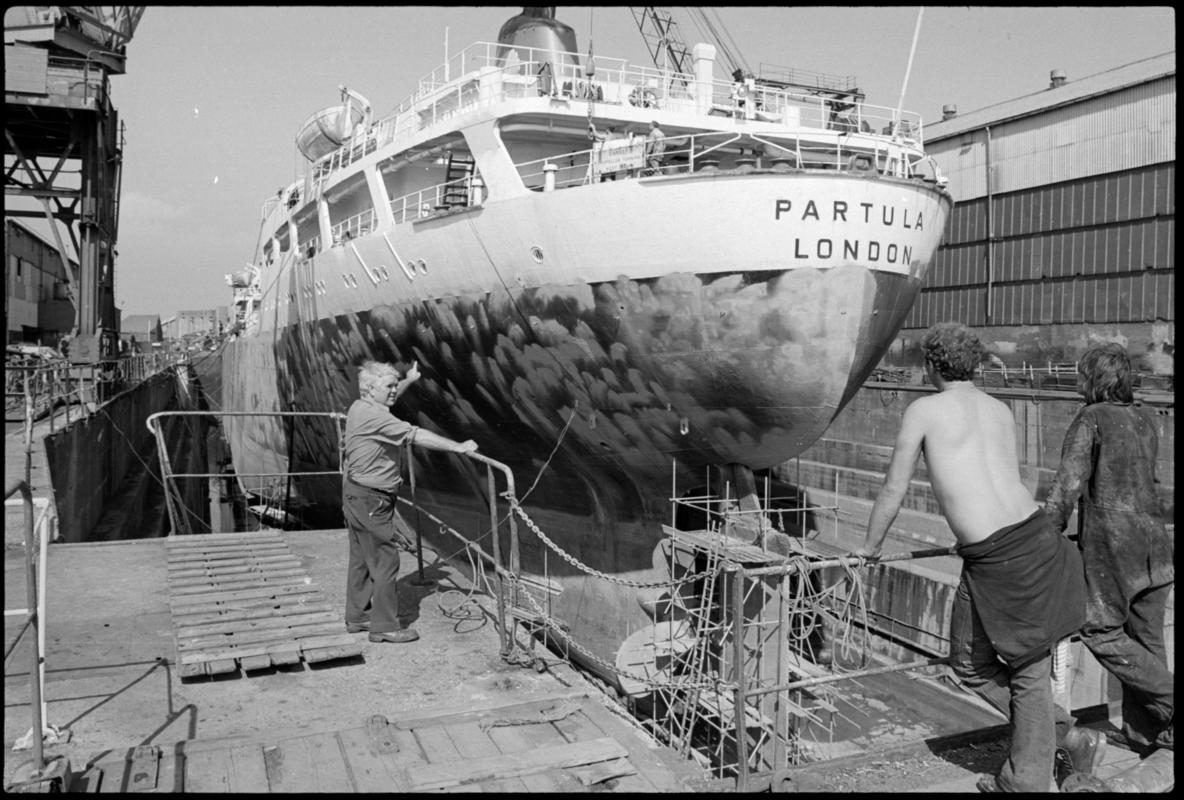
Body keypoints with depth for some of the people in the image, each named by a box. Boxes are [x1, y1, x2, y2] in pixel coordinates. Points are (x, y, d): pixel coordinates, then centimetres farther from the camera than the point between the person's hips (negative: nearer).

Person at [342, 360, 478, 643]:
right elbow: (416, 436, -27)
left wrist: (409, 380, 39)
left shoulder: (361, 408, 8)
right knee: (385, 559, -3)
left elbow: (387, 398, 33)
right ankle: (385, 625, 5)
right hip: (371, 499, -11)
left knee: (361, 557, 18)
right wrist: (458, 447, -25)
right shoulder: (372, 416, -23)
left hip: (356, 493, 11)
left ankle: (357, 616, 29)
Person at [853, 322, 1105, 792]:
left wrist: (870, 546, 19)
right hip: (1036, 536, 6)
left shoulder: (923, 410, 0)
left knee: (972, 665, 15)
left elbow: (894, 489, 4)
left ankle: (1066, 735, 14)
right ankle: (1027, 780, 23)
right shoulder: (1001, 410, 16)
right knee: (1029, 666, 15)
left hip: (993, 560, -6)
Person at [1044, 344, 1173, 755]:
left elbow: (1069, 483, -15)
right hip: (1153, 542, 8)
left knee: (1102, 632, 4)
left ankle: (1168, 699, -4)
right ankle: (1143, 731, 20)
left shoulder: (1091, 419, -8)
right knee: (1145, 638, 12)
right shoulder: (1143, 421, 14)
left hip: (1112, 544, -7)